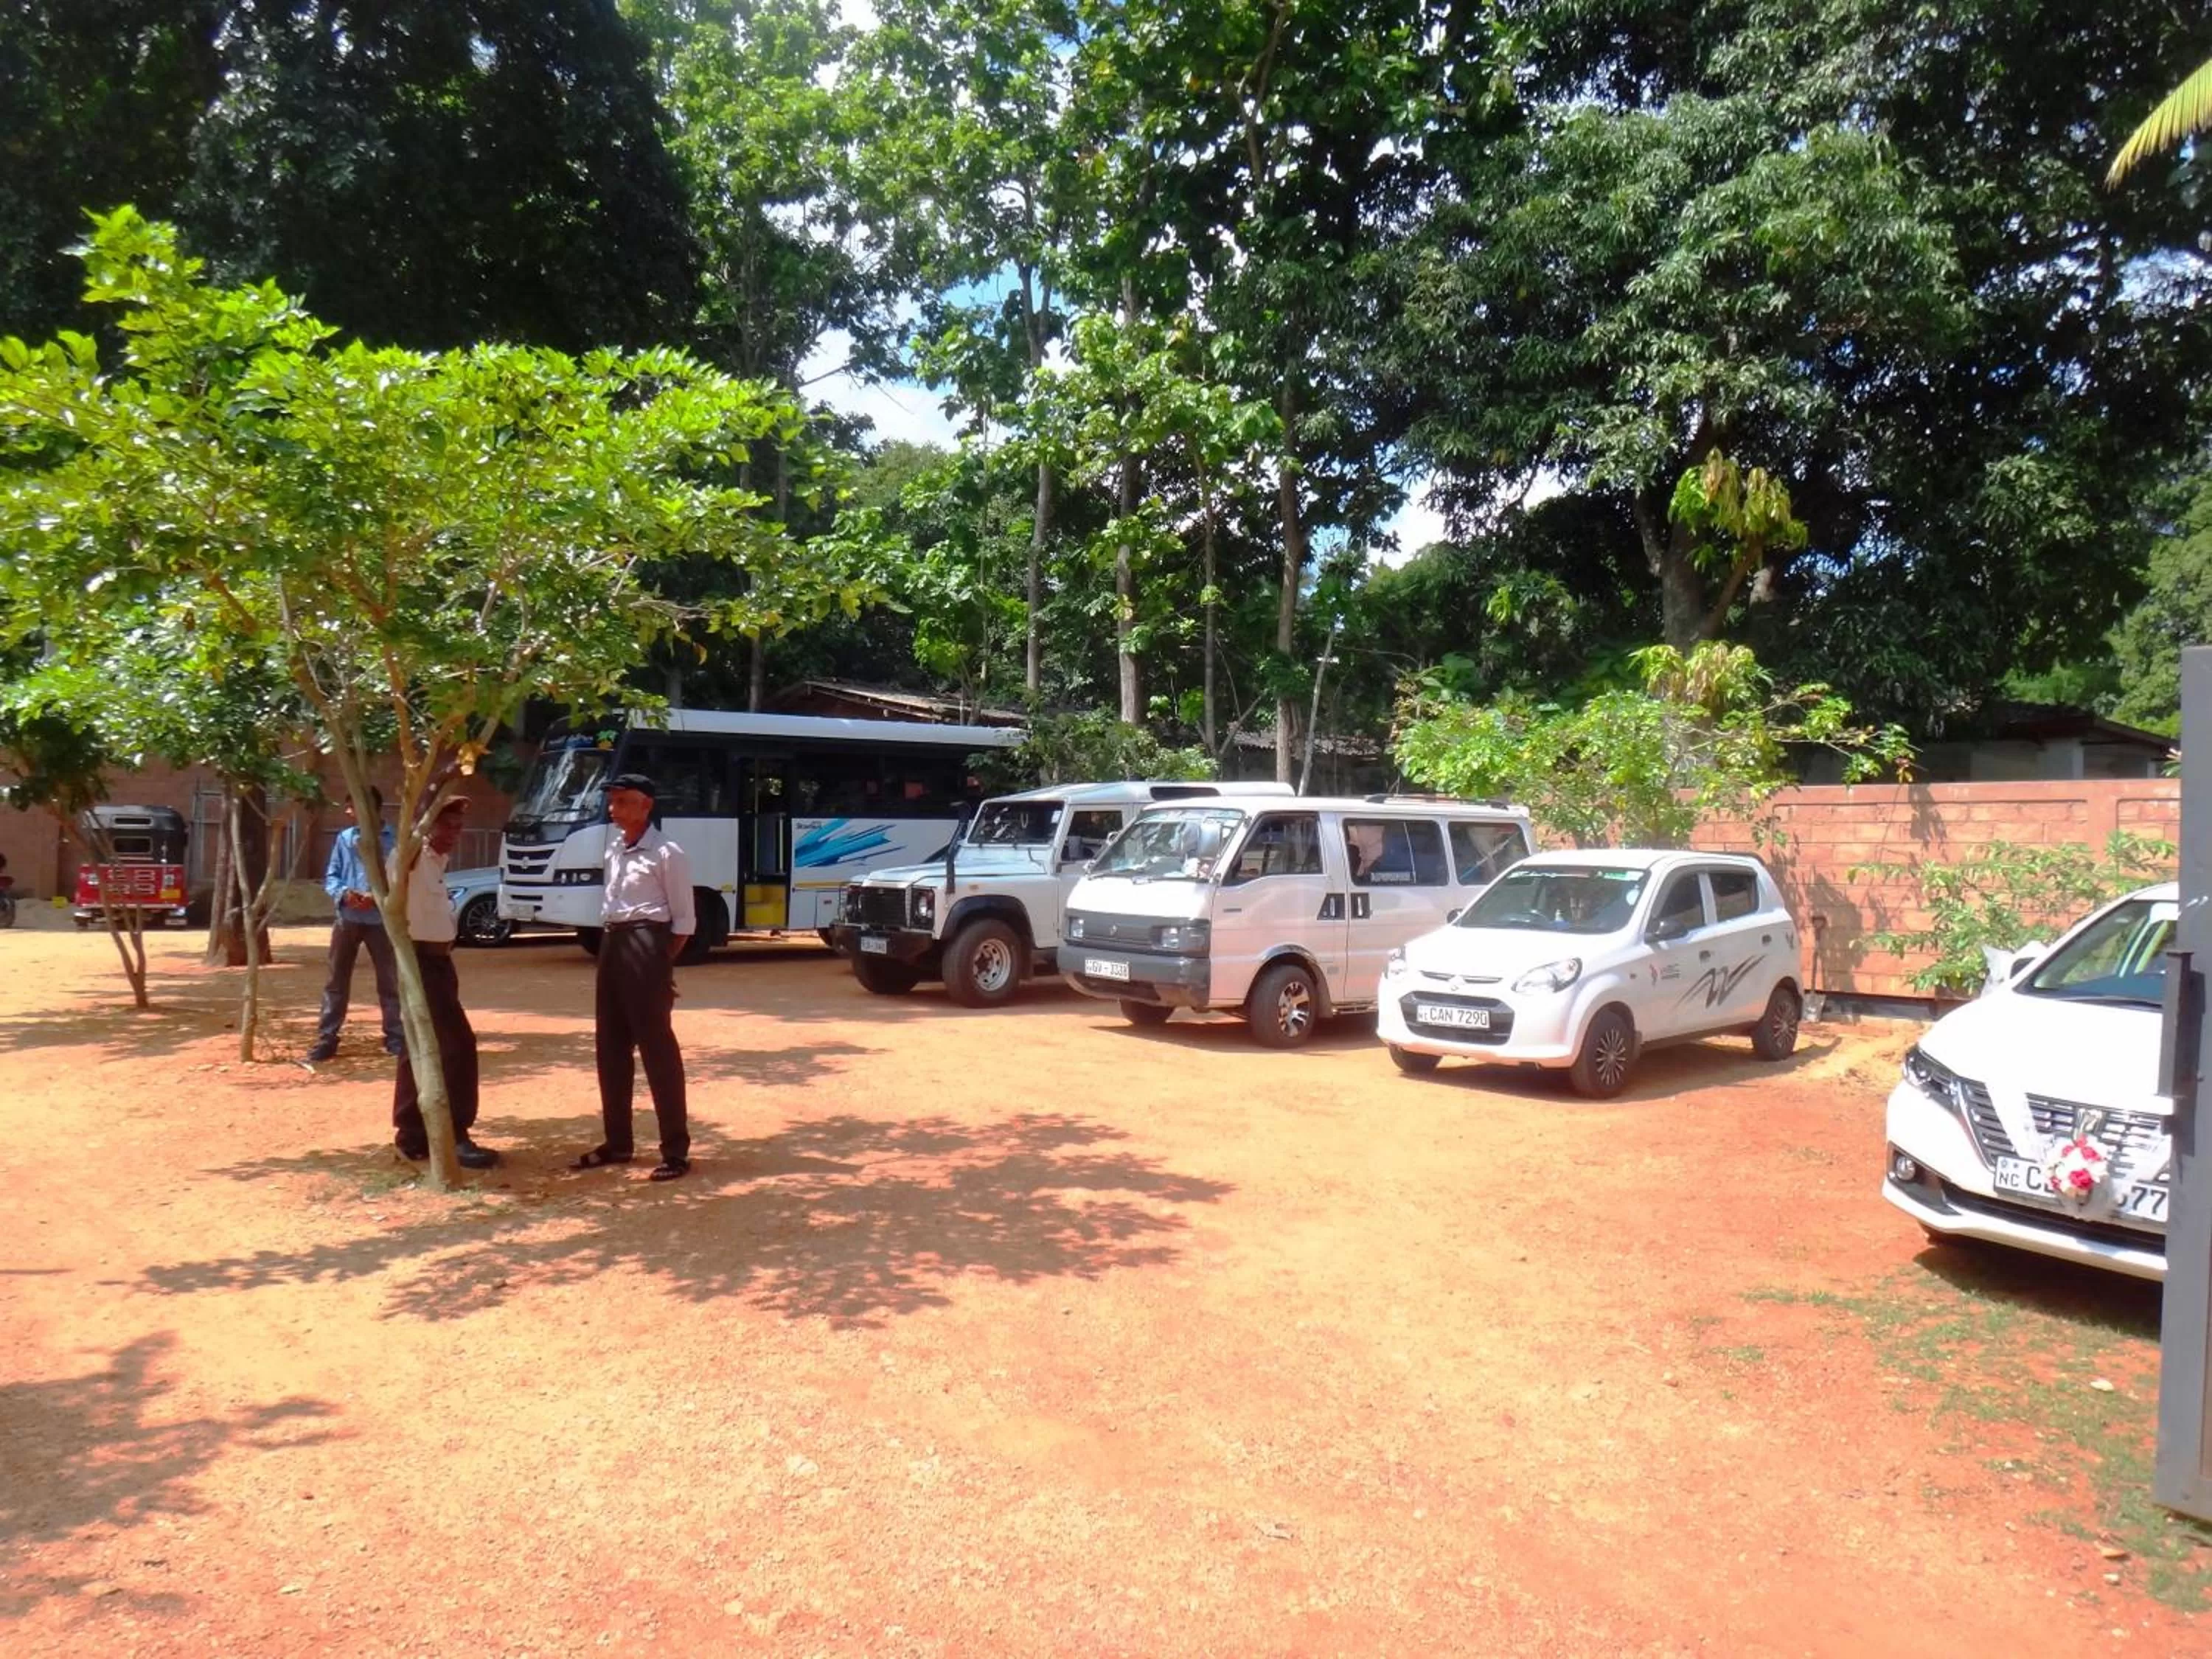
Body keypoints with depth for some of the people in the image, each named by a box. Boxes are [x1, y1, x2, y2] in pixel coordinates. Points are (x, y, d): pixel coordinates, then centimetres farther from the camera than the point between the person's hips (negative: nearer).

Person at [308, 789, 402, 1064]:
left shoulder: (392, 840, -4)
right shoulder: (344, 838, 7)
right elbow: (330, 876, 8)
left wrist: (378, 897, -21)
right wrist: (343, 893, -12)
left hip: (380, 920, -3)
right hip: (348, 918, 3)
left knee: (389, 981, 5)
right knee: (336, 981, 6)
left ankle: (396, 1038, 14)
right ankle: (326, 1040, 13)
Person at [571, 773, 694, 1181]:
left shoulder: (666, 853, -9)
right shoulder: (615, 847, 13)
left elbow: (684, 920, -7)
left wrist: (663, 962, -9)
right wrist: (609, 944, 11)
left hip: (645, 944, -8)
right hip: (612, 944, 8)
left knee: (657, 1048, -6)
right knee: (612, 1047, 13)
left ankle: (676, 1150, 0)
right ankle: (617, 1142, 24)